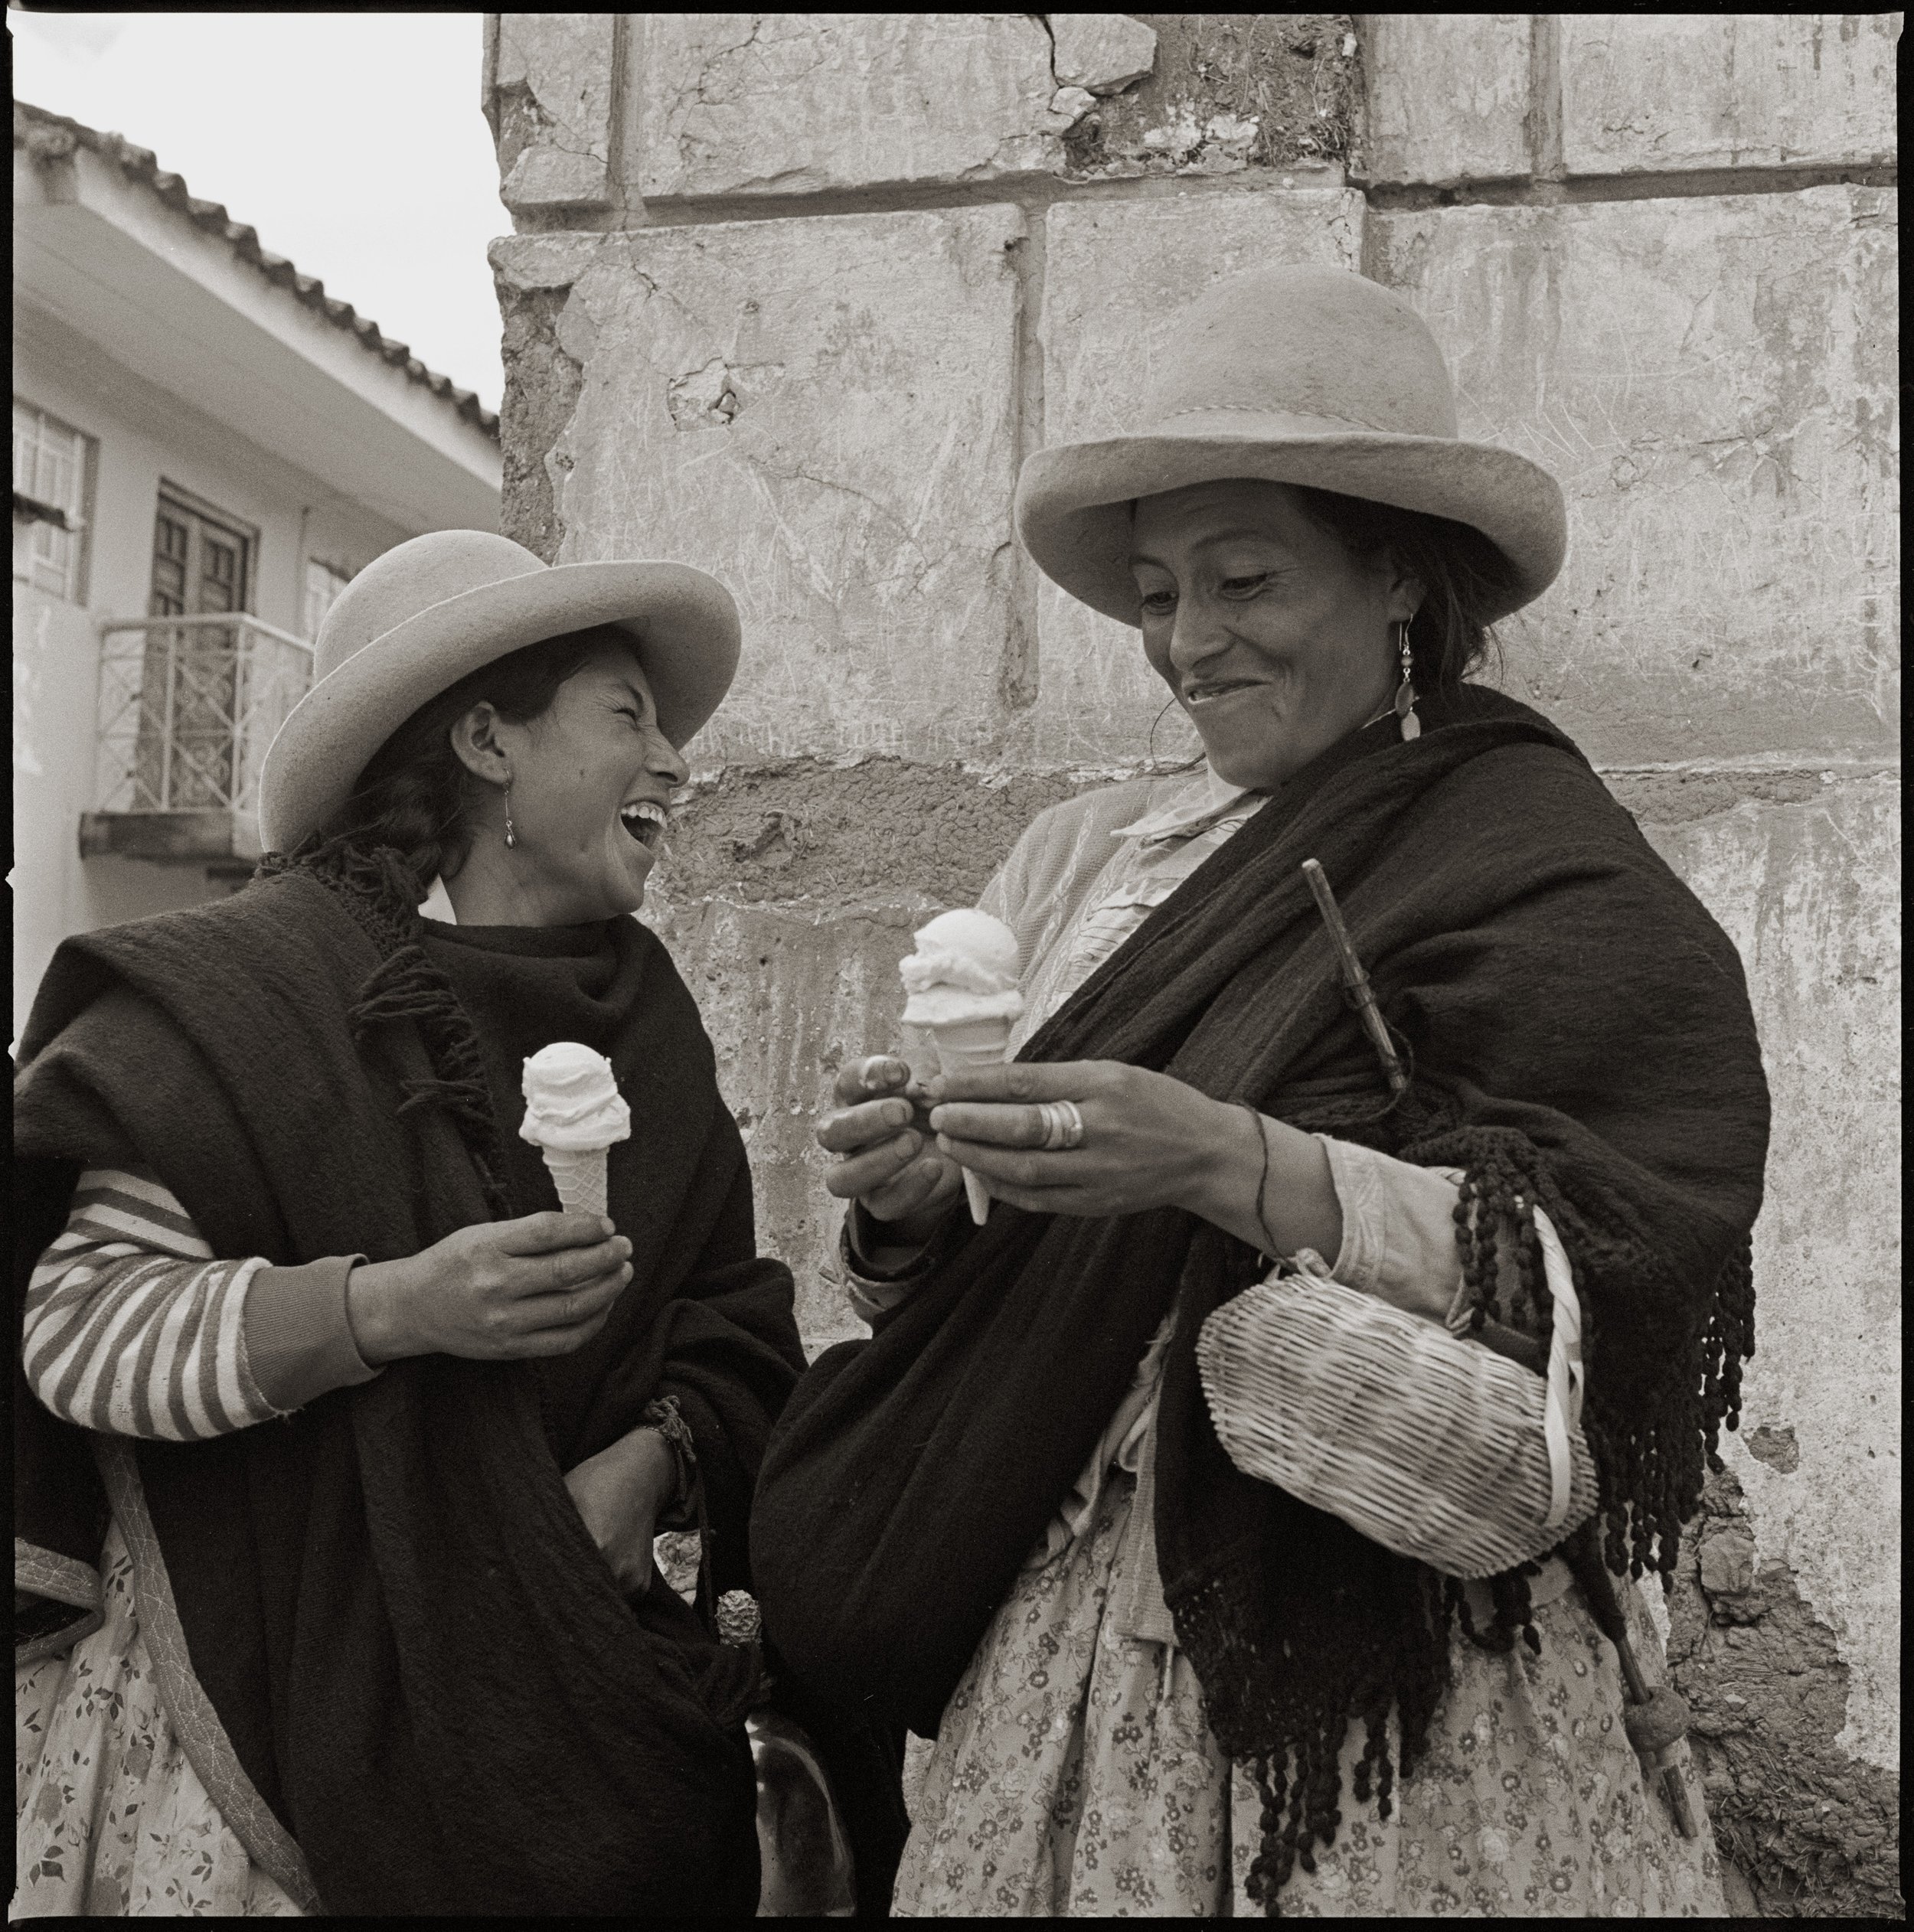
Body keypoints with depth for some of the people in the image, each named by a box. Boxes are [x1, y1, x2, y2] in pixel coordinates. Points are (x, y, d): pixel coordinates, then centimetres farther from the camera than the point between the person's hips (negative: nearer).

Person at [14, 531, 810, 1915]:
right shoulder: (266, 982, -12)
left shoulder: (646, 1022, 5)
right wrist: (400, 1305, -28)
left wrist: (654, 1459, -14)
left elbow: (736, 1326, 6)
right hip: (286, 1687, -5)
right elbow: (72, 1319, -17)